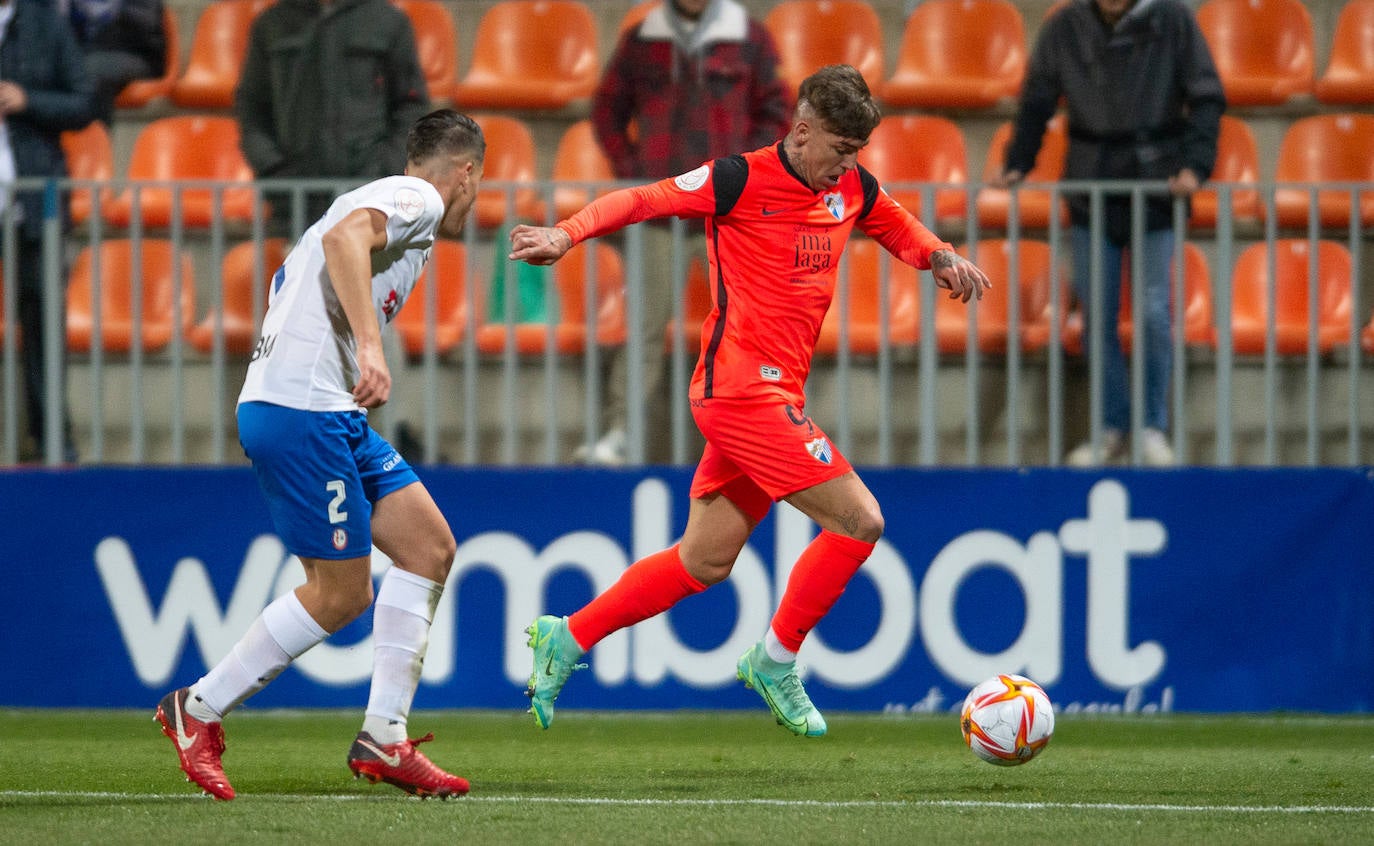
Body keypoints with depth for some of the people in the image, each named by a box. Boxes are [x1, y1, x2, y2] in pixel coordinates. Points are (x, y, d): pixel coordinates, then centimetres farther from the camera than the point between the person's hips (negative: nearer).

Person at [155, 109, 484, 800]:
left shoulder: (382, 201, 25)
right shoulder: (416, 199, -5)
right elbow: (343, 237, -25)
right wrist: (370, 344, -33)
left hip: (331, 413, 10)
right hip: (301, 411, -10)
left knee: (429, 548, 5)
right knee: (341, 594, -6)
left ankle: (383, 738, 4)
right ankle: (198, 710, 7)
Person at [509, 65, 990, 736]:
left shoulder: (852, 190, 10)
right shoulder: (741, 181, -11)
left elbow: (899, 228, 27)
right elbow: (640, 200, -12)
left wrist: (942, 259, 5)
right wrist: (567, 234, -27)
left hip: (776, 394, 9)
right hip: (742, 388, -9)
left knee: (704, 563, 13)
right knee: (858, 521, -11)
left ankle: (565, 639, 21)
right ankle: (775, 662, 3)